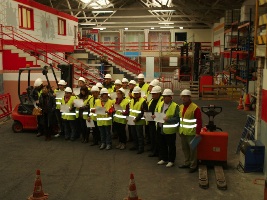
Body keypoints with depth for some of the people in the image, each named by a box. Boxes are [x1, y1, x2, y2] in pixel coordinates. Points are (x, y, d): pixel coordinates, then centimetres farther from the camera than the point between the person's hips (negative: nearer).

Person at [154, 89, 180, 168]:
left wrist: (168, 119, -27)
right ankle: (163, 159, 33)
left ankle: (171, 161, 20)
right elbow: (156, 111, 18)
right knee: (162, 145, 18)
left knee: (171, 146, 7)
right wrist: (155, 116, -4)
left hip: (169, 129, -6)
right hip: (160, 128, 6)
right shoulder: (161, 104, 8)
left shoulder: (175, 106, -13)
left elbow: (177, 118, -16)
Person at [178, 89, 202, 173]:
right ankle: (187, 163, 30)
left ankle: (193, 166, 10)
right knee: (184, 148, 16)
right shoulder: (181, 107, 9)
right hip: (183, 132, 7)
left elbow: (199, 121, -16)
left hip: (191, 133, -7)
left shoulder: (195, 108, -15)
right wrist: (179, 130, 17)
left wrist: (197, 133, -18)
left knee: (192, 149, 1)